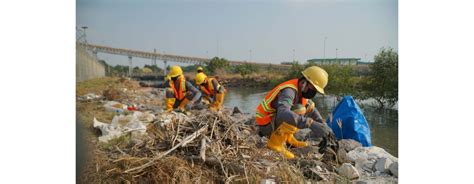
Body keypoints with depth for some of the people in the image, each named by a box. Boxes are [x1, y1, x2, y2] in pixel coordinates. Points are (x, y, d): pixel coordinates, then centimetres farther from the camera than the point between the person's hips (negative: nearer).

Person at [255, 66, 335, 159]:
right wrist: (310, 123, -52)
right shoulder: (289, 91, -27)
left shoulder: (301, 90, 0)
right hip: (266, 125, -9)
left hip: (276, 120, 9)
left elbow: (312, 110, 11)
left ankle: (288, 138, 8)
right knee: (298, 110, -30)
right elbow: (283, 113, -47)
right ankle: (275, 143, -18)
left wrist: (324, 127, -2)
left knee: (310, 106, 5)